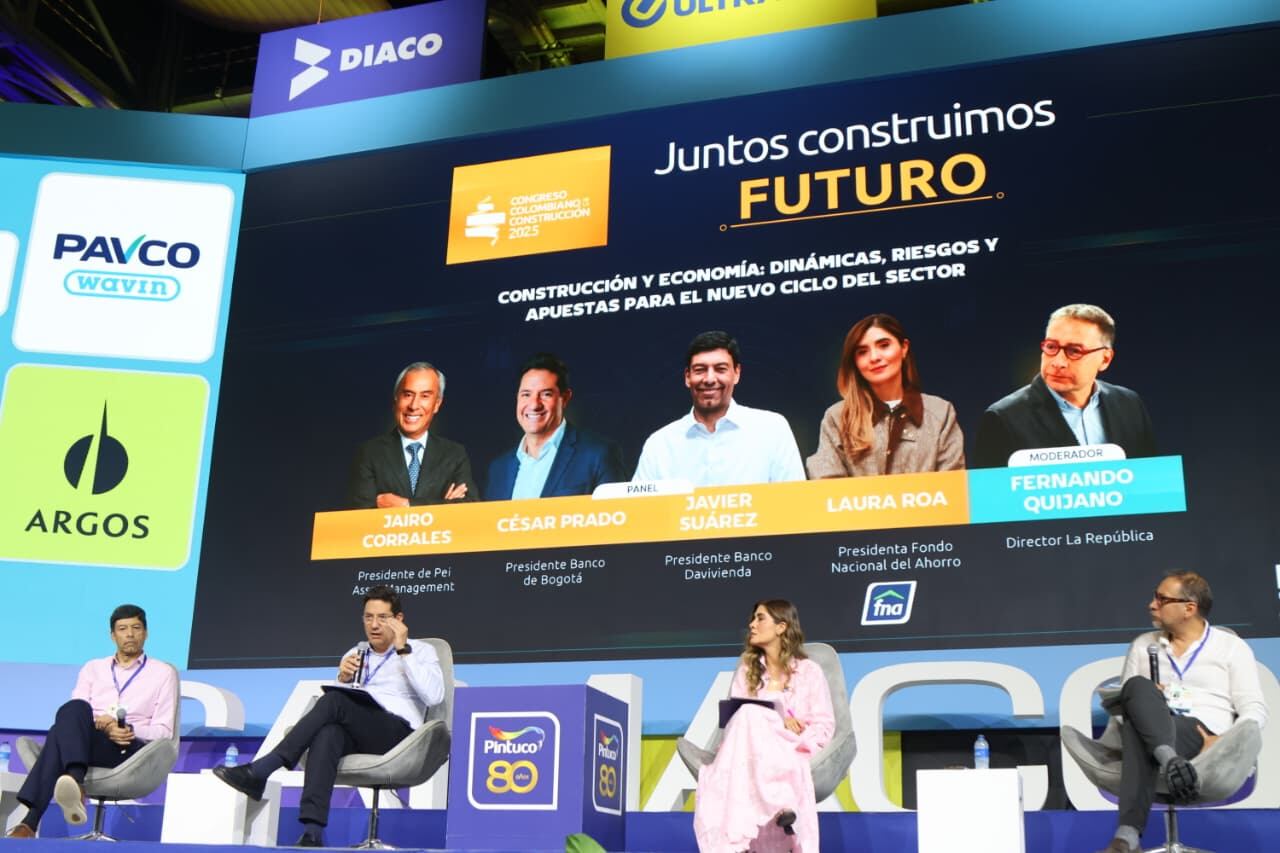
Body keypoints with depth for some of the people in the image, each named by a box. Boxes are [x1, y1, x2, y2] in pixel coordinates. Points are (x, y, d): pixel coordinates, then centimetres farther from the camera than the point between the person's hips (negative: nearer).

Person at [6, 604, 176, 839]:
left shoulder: (163, 673, 16)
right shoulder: (93, 668, 26)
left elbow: (163, 731, 7)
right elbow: (74, 714, 12)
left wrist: (129, 730, -14)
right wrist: (98, 725, -11)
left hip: (129, 750, -3)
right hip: (86, 743, 3)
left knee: (59, 736, -34)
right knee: (73, 708, -36)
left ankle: (32, 822, -46)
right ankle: (75, 785, -55)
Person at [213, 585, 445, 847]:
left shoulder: (421, 651, 13)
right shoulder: (354, 655, 26)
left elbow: (434, 696, -7)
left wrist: (403, 650, -6)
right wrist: (342, 679, 1)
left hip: (397, 734, -4)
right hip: (355, 735, 4)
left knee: (334, 701, -29)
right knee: (327, 733, -35)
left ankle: (259, 772, -30)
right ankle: (313, 833, -46)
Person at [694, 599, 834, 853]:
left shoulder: (809, 671, 6)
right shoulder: (747, 668, 15)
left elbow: (824, 726, 2)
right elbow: (732, 716, 2)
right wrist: (776, 719, -14)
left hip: (792, 756, -3)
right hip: (749, 753, 3)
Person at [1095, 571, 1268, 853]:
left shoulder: (1232, 647, 14)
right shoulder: (1142, 645, 25)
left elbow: (1254, 710, 5)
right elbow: (1122, 699, 20)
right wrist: (1145, 702, -5)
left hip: (1203, 735, -3)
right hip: (1149, 732, 3)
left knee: (1138, 733, -37)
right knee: (1138, 686, -33)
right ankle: (1170, 759, -53)